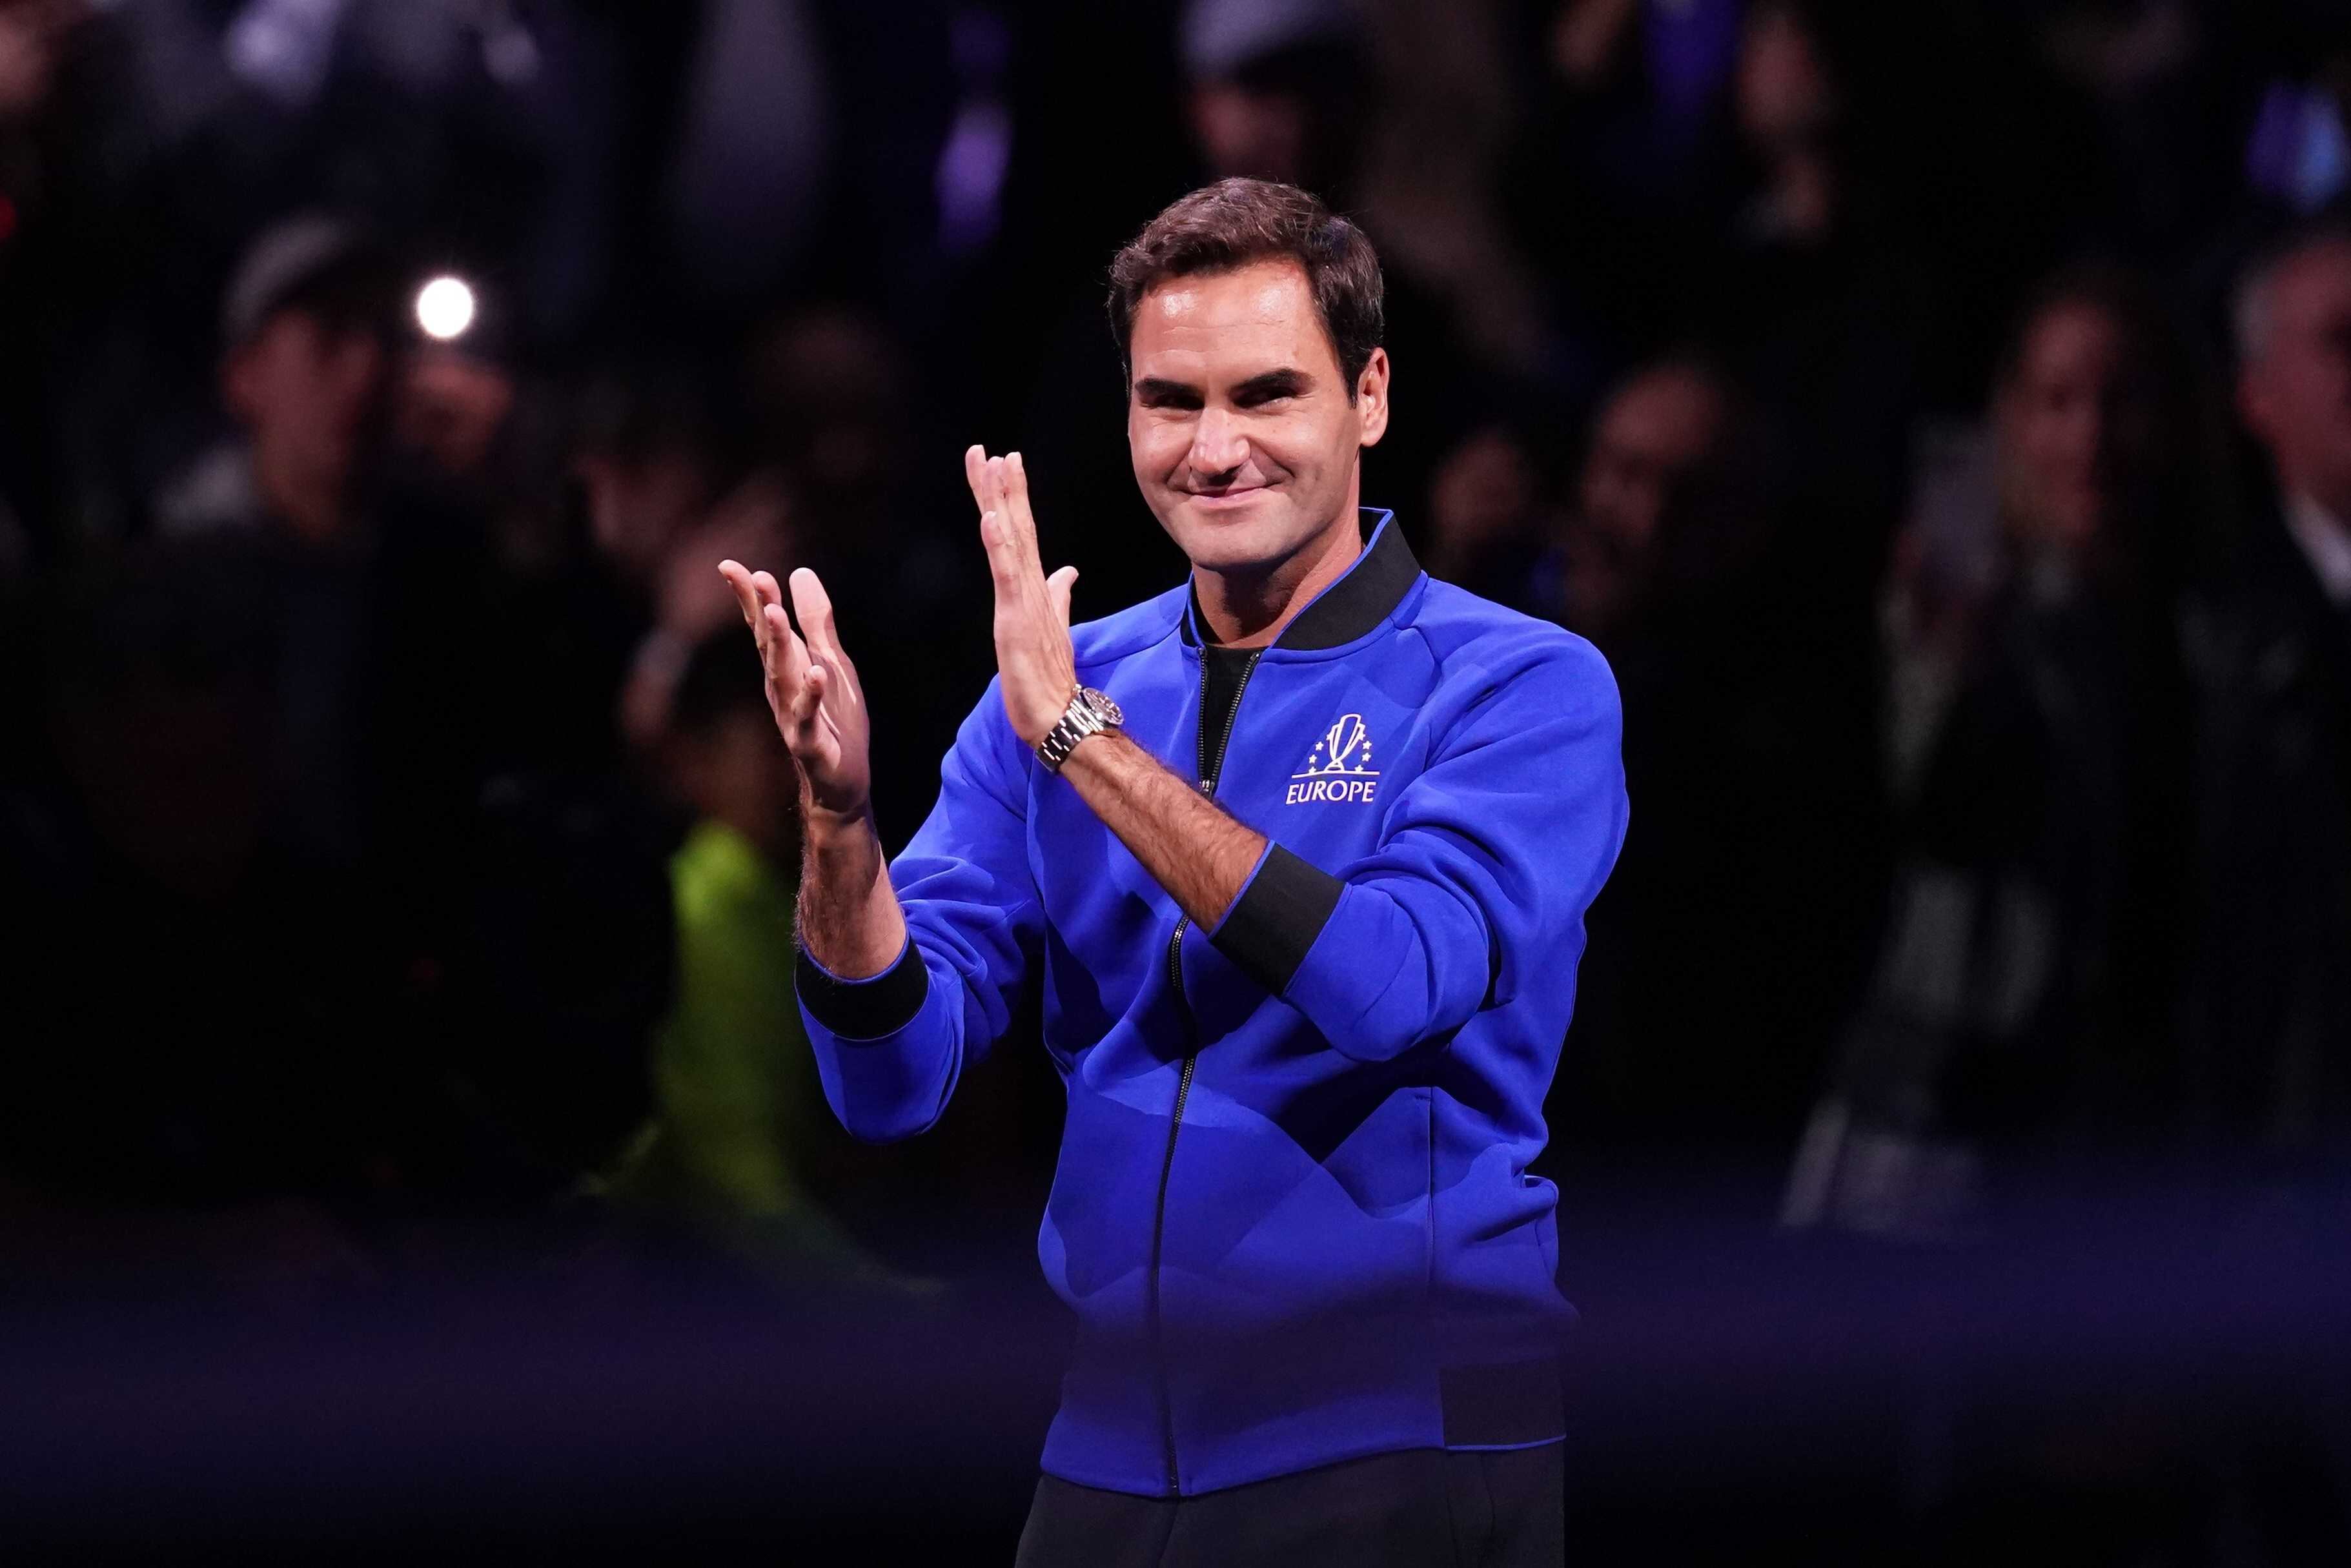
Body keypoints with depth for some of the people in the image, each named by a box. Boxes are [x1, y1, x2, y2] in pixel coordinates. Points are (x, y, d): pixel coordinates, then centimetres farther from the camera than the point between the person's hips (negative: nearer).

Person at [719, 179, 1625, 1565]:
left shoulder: (1522, 685, -8)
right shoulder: (1055, 689, 6)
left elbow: (1388, 986, -25)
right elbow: (897, 1081, -1)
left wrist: (1080, 732, -23)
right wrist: (839, 816, -19)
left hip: (1403, 1456, -4)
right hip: (1115, 1443, 4)